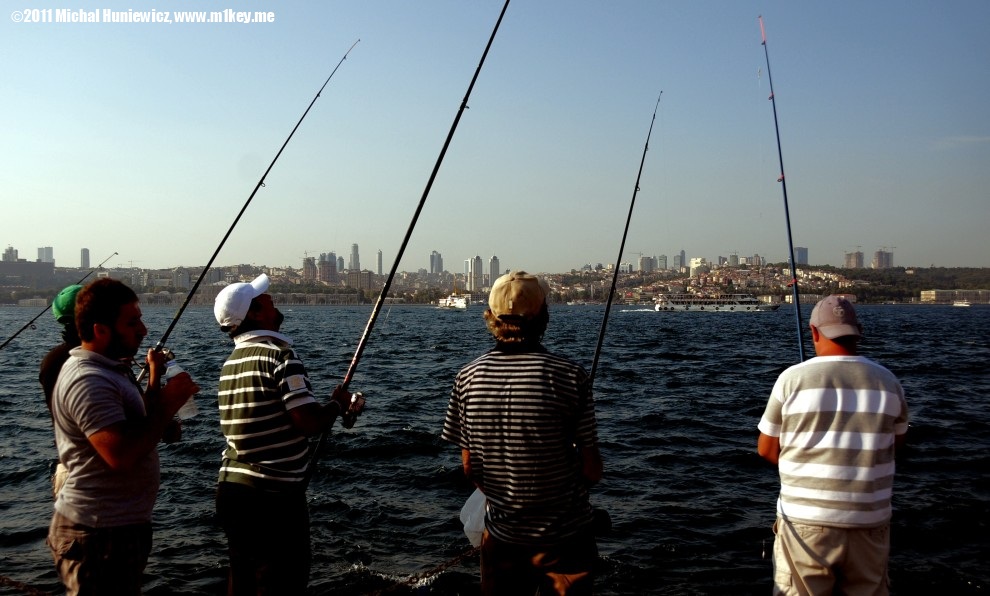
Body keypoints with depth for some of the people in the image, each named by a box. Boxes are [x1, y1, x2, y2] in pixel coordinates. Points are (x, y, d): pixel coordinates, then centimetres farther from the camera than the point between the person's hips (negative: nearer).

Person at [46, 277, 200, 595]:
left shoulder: (111, 368, 10)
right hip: (99, 534, -10)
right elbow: (123, 456, -32)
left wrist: (155, 380, 4)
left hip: (120, 527, 10)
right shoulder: (88, 381, -22)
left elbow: (140, 424, 16)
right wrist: (169, 404, -23)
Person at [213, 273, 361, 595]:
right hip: (273, 495, -8)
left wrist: (330, 407, 17)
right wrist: (339, 404, -3)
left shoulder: (231, 363, 10)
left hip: (230, 488, 8)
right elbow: (309, 423, -23)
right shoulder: (280, 355, -16)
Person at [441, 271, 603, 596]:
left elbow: (469, 466, -1)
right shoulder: (569, 375, -18)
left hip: (501, 535, 3)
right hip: (565, 537, -2)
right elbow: (591, 470, -14)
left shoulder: (468, 377, -9)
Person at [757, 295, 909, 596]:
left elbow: (766, 449, 0)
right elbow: (897, 442, 14)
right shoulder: (888, 382, 0)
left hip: (806, 521, -2)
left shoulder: (792, 379, -8)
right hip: (869, 522, 3)